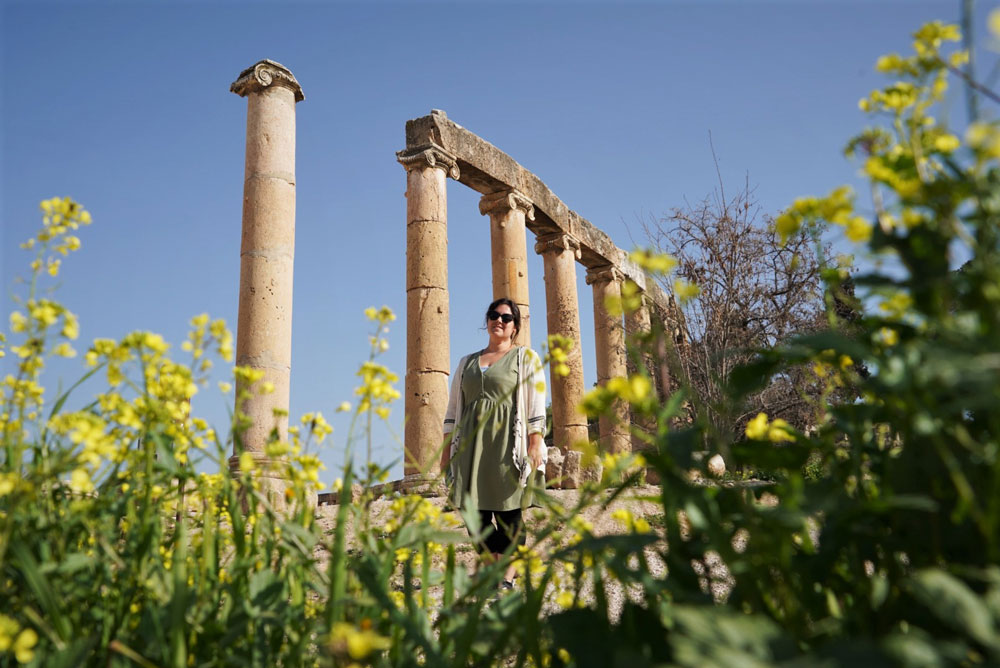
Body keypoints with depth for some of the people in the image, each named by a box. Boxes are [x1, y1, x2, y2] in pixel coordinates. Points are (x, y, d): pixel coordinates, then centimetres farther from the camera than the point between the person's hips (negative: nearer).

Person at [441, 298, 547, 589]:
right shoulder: (467, 362, 20)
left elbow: (536, 404, 0)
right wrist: (446, 448, 11)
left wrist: (536, 444, -10)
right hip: (470, 443, 4)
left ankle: (508, 578, -2)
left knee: (507, 511, -6)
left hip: (506, 441, -4)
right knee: (475, 511, 0)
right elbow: (453, 409, 19)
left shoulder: (526, 357, 9)